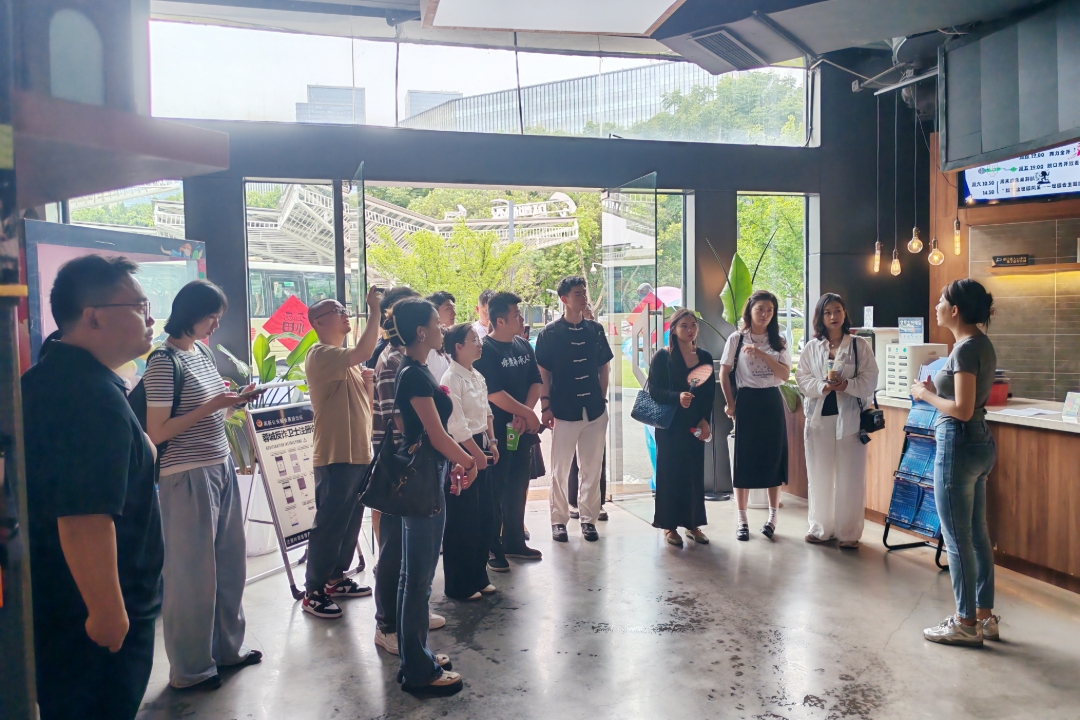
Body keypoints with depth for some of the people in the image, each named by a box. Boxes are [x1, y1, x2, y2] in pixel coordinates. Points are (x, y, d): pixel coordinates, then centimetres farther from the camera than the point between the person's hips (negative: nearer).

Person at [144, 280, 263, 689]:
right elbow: (156, 432, -16)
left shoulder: (203, 352, 11)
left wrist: (232, 402, 2)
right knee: (192, 572, 3)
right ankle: (189, 669, 20)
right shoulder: (164, 363, -14)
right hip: (186, 478, -8)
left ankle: (226, 646, 33)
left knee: (230, 562, 15)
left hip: (220, 468, 8)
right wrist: (210, 407, -19)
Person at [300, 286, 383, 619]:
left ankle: (336, 578, 29)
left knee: (351, 520, 16)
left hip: (359, 452, 9)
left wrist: (369, 380, 1)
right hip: (335, 455, -9)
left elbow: (363, 402, 20)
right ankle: (314, 591, 8)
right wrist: (374, 311, -25)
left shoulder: (347, 360, 18)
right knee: (329, 523, -3)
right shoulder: (320, 355, -13)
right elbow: (363, 352, -31)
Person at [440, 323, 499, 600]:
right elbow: (456, 425, -19)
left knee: (484, 516, 14)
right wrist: (476, 454, -15)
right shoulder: (451, 379, -15)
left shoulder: (478, 377, 11)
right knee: (462, 521, 0)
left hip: (479, 449, 9)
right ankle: (459, 585, 13)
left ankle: (478, 577, 27)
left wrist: (491, 442, 6)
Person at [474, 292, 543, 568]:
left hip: (521, 430, 7)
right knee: (495, 492, 1)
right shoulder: (485, 350, -12)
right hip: (496, 432, -7)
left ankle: (514, 541, 28)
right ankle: (493, 549, 12)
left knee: (518, 488, 15)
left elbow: (536, 382, 6)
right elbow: (494, 393, -18)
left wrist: (522, 417, -9)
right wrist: (528, 413, -13)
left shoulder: (523, 346, 9)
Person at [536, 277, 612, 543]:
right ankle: (559, 520, 17)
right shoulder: (550, 332, -3)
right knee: (560, 470, 5)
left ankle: (588, 519, 20)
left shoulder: (595, 329, 7)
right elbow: (543, 373, -2)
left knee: (592, 468, 8)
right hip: (564, 411, -3)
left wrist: (602, 398, 6)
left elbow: (604, 367, 13)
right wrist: (545, 406, -7)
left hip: (595, 410, 3)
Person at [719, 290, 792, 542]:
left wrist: (762, 354, -18)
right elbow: (724, 374, 0)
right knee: (743, 459, 0)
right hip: (746, 401, -2)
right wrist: (730, 404, -4)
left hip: (772, 401, 2)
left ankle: (772, 516, 16)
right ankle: (742, 520, 8)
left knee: (774, 458, 5)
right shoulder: (736, 339, -1)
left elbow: (785, 374, -6)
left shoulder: (778, 341, 6)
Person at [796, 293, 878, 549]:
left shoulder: (860, 345, 2)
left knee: (850, 477, 2)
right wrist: (822, 386, -16)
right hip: (818, 416, 2)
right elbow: (802, 378, 3)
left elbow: (870, 379, -4)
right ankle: (821, 528, 21)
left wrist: (847, 385, -21)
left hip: (850, 417, -2)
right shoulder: (811, 347, 8)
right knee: (819, 475, 9)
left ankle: (849, 532, 13)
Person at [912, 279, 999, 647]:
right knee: (977, 534, 16)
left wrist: (926, 394, -7)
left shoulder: (966, 348, -18)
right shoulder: (982, 344, 11)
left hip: (958, 445, -10)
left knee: (957, 539, 0)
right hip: (980, 443, 10)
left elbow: (962, 409, -21)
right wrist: (936, 390, 6)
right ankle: (984, 616, 26)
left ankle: (966, 623, 11)